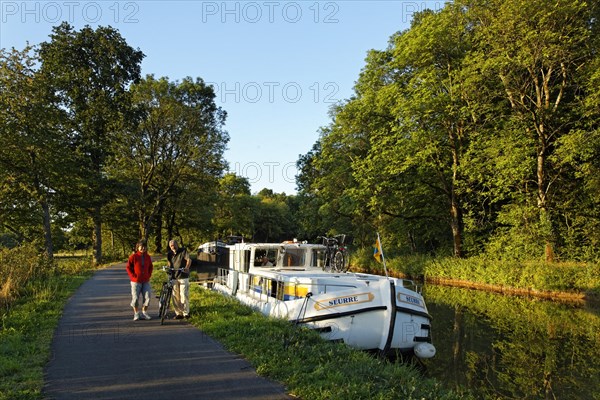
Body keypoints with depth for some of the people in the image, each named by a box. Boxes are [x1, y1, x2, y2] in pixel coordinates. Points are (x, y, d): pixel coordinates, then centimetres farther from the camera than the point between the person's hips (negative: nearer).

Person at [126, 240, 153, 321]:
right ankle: (136, 314, 16)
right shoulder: (133, 256, -6)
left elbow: (150, 267, 19)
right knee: (135, 298, 1)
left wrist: (149, 275, 9)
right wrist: (133, 276, -7)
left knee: (147, 297, 1)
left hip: (146, 281, 3)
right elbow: (128, 267, -2)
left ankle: (144, 313, 15)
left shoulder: (148, 257, 6)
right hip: (136, 281, -3)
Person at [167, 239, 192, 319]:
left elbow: (189, 259, -13)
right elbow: (169, 263, 14)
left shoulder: (183, 251, -3)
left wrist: (186, 268, -30)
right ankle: (178, 313, 14)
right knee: (175, 296, 4)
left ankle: (186, 313, 2)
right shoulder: (169, 254, 11)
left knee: (184, 295, -7)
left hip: (183, 276, -4)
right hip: (173, 277, 4)